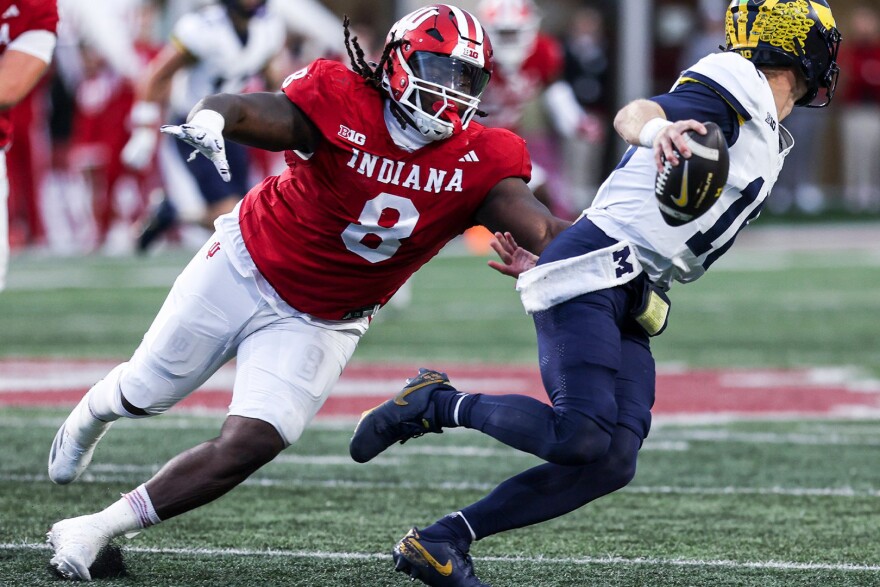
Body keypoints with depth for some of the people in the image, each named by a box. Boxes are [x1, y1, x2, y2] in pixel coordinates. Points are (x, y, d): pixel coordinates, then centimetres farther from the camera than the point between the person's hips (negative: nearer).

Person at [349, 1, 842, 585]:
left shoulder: (768, 141, 23)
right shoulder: (729, 94, -6)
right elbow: (632, 112, -25)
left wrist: (547, 261, 19)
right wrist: (657, 128, -49)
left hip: (627, 309, 9)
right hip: (589, 277, -9)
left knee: (613, 462, -6)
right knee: (581, 437, -23)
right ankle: (436, 403, -1)